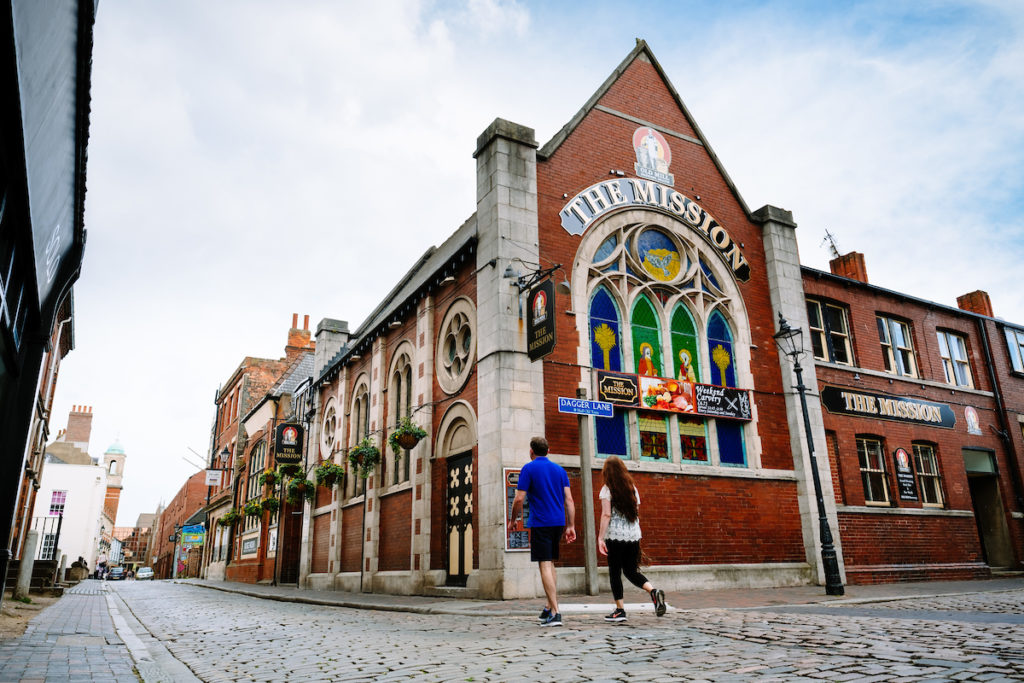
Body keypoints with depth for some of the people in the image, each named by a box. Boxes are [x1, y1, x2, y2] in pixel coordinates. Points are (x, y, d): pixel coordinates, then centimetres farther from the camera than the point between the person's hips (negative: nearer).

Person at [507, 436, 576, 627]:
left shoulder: (528, 468, -3)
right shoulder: (560, 470, 11)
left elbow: (519, 499, -8)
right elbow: (569, 500, 6)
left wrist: (512, 521, 5)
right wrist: (571, 526, 7)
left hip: (539, 523, -6)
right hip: (558, 523, 6)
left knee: (545, 566, -5)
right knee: (550, 564, 17)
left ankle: (555, 613, -10)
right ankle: (549, 608, 21)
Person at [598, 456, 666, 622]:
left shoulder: (607, 489, -5)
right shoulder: (632, 488, 11)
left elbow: (606, 514, -12)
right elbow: (636, 513, 14)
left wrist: (600, 538, -11)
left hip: (615, 535, -5)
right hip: (633, 534, 5)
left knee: (614, 572, 5)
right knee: (631, 570, 13)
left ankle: (620, 609, 6)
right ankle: (653, 591, -9)